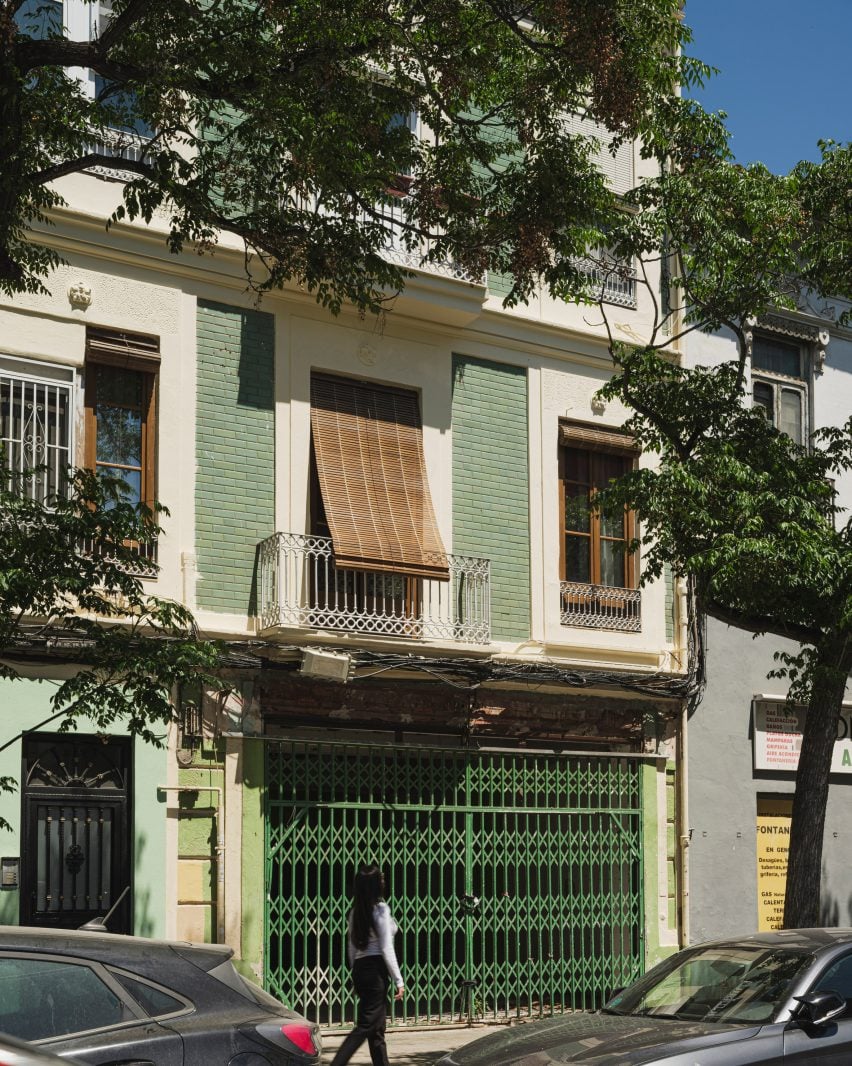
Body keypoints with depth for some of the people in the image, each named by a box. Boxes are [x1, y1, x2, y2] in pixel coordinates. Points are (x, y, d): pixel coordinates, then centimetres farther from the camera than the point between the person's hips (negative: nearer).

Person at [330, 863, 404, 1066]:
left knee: (376, 1029, 12)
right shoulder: (381, 909, -11)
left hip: (360, 968, 8)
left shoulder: (355, 912, 11)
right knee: (366, 1025, -8)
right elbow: (386, 948, -13)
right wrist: (398, 980, -9)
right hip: (375, 969, -8)